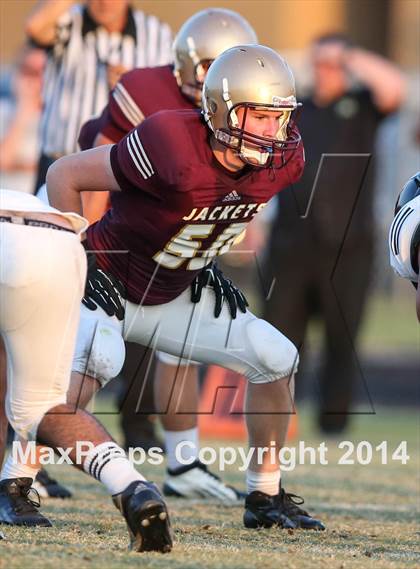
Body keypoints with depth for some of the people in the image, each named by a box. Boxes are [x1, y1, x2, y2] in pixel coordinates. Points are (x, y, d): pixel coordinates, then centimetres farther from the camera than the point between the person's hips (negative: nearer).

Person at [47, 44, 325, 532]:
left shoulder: (280, 162, -13)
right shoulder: (174, 150, -34)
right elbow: (64, 174, -23)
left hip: (168, 297, 7)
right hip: (105, 283, -7)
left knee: (276, 359, 1)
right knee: (95, 360, -36)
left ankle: (265, 497, 13)